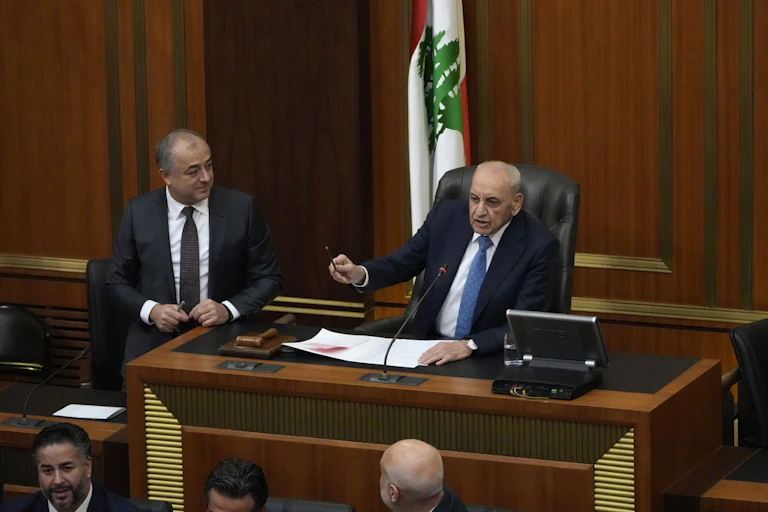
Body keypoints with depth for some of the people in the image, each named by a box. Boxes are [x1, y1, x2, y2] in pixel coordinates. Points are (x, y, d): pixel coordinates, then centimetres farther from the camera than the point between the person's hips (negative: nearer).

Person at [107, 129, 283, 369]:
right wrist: (152, 311, -10)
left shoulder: (241, 208, -2)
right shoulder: (139, 212, 1)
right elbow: (118, 282, 9)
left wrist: (227, 309, -12)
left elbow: (268, 279, 5)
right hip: (156, 341, 1)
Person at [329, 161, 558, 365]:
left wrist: (469, 346, -31)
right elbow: (400, 263, 10)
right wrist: (359, 274, -12)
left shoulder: (538, 246, -13)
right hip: (426, 344, 4)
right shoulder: (446, 215, -2)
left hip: (489, 357, -4)